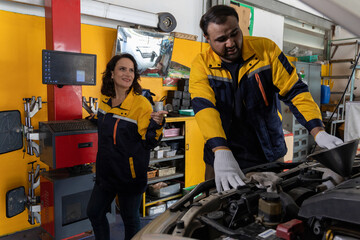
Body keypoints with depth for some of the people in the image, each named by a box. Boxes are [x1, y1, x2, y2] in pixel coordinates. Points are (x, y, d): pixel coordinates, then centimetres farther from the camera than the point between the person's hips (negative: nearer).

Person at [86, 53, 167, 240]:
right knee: (94, 213, 21)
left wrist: (156, 124, -35)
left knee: (130, 220, 11)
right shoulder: (105, 99, 1)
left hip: (130, 174, -6)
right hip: (106, 171, 6)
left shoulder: (141, 104, -17)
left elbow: (148, 143, -19)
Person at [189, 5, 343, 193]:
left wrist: (318, 132, -18)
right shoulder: (201, 65, -10)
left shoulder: (266, 49, -5)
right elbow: (204, 108, -24)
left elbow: (295, 91, -6)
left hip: (270, 157, 2)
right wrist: (222, 153, -39)